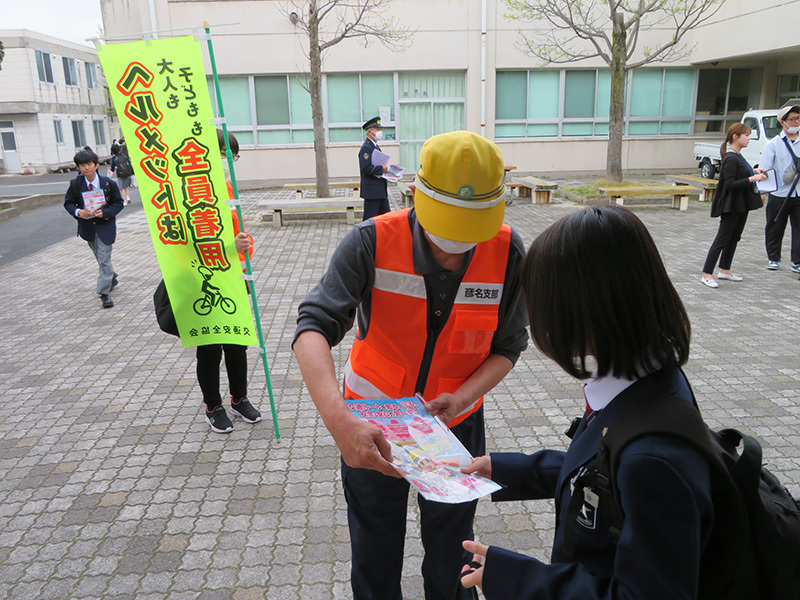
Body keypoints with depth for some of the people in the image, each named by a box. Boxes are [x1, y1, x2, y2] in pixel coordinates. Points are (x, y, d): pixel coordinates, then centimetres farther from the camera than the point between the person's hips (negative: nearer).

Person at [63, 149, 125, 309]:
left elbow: (118, 203, -5)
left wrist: (105, 212, -21)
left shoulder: (108, 183, -10)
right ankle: (112, 279, 42)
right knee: (100, 258, 18)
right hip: (87, 225, 4)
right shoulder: (75, 184, -4)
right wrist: (78, 211, -19)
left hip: (105, 225, -3)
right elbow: (68, 202, 3)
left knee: (104, 258, -8)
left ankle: (105, 293, -4)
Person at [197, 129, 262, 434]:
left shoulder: (226, 186, 7)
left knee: (237, 343, 17)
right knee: (209, 348, 9)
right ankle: (213, 407, 28)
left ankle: (239, 398, 35)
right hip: (204, 285, -6)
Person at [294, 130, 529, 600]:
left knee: (451, 551, 24)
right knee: (375, 555, 22)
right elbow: (314, 327, -33)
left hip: (456, 423, 2)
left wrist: (463, 396, -26)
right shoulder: (374, 242, -26)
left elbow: (508, 345, -8)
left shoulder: (507, 253, -19)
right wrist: (339, 421, -47)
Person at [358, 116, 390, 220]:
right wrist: (383, 168, -18)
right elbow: (365, 168, -24)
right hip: (372, 191, -10)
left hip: (381, 191, 10)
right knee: (369, 219, -4)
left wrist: (387, 168, 7)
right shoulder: (366, 147, -14)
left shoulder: (375, 146, 18)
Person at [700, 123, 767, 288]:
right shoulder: (731, 158, -19)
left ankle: (725, 270, 26)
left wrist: (754, 171, 9)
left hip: (741, 205, 10)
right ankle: (707, 275, -4)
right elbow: (729, 184, -24)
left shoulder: (737, 155, 11)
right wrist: (752, 178, -26)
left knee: (734, 237, 16)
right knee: (722, 239, -8)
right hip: (732, 206, -10)